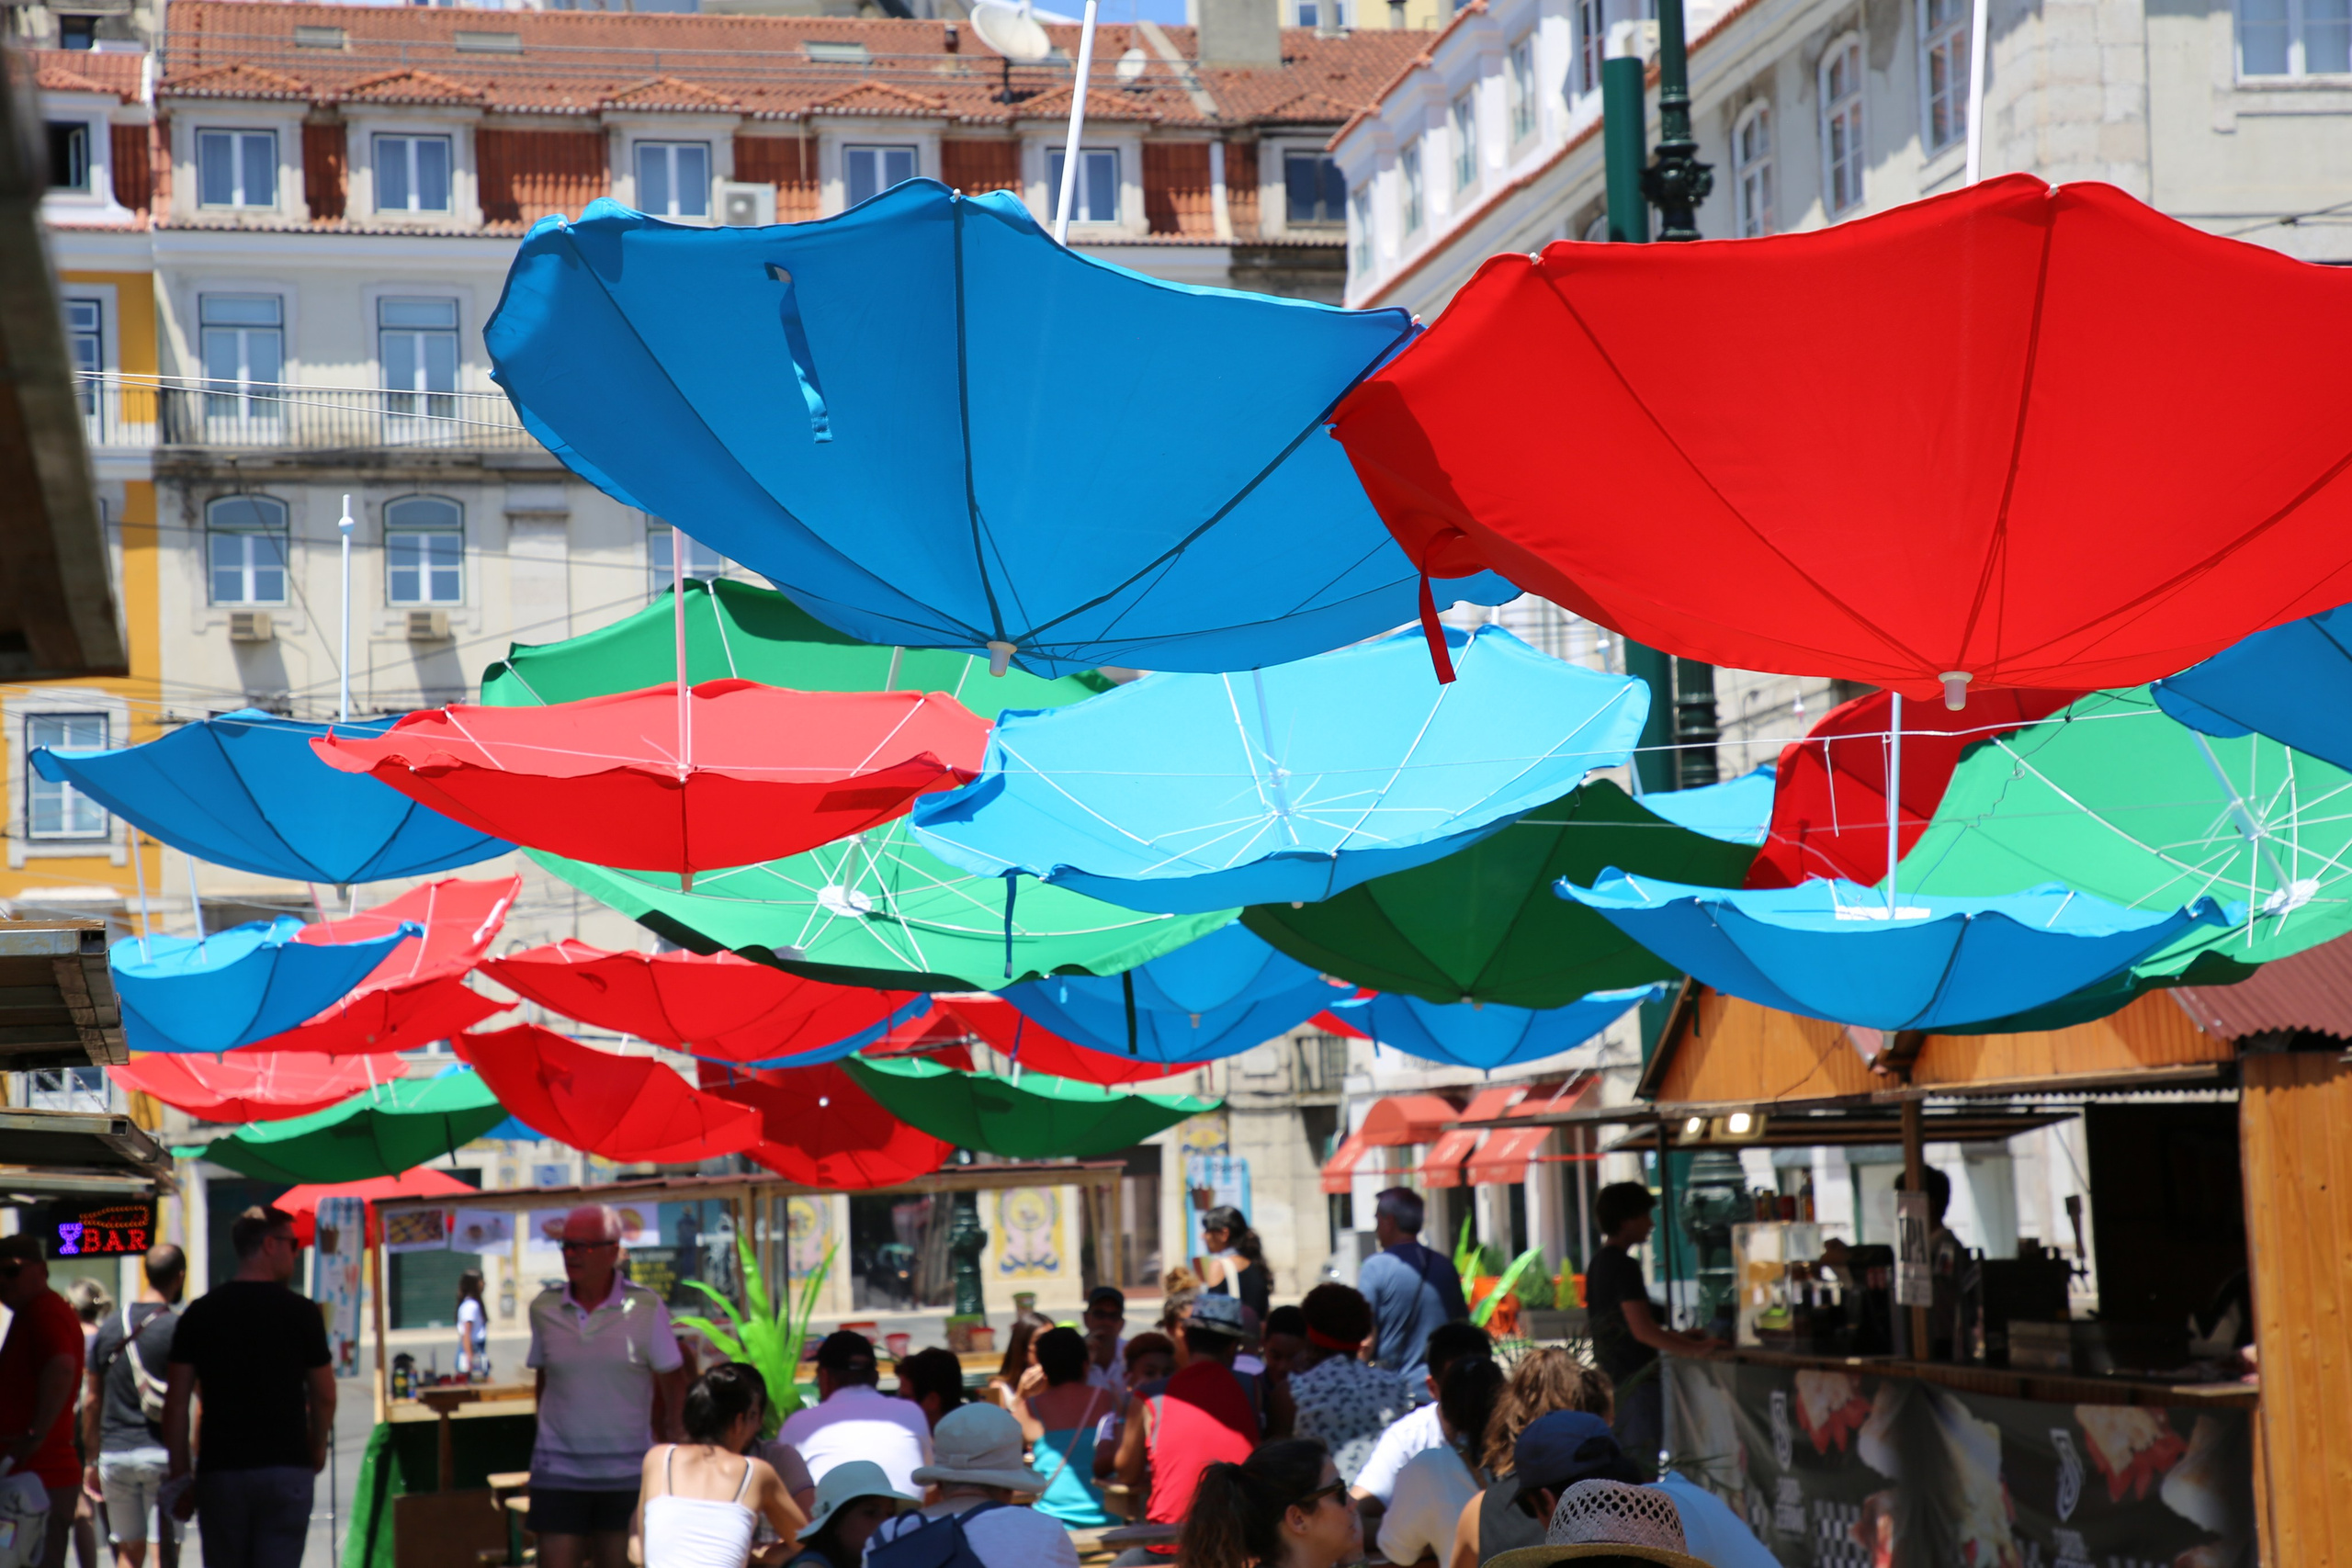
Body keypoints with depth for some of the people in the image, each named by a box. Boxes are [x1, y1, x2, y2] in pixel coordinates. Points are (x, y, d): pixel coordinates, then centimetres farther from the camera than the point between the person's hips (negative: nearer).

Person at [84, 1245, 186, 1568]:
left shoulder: (109, 1328, 8)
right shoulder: (179, 1328, -8)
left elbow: (92, 1401, 12)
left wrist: (90, 1461, 18)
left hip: (114, 1455, 5)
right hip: (161, 1454, -5)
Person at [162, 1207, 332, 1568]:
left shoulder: (199, 1314, 4)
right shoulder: (300, 1312, -4)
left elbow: (176, 1402, 2)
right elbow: (324, 1397, 3)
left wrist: (179, 1471, 9)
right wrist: (317, 1449, 21)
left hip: (219, 1470, 3)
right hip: (286, 1467, -3)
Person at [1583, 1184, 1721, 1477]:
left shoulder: (1598, 1261, 13)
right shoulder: (1624, 1266, -16)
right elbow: (1643, 1330, -21)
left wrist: (1678, 1336, 20)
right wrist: (1695, 1348, -12)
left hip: (1609, 1377, 10)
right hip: (1635, 1383, -9)